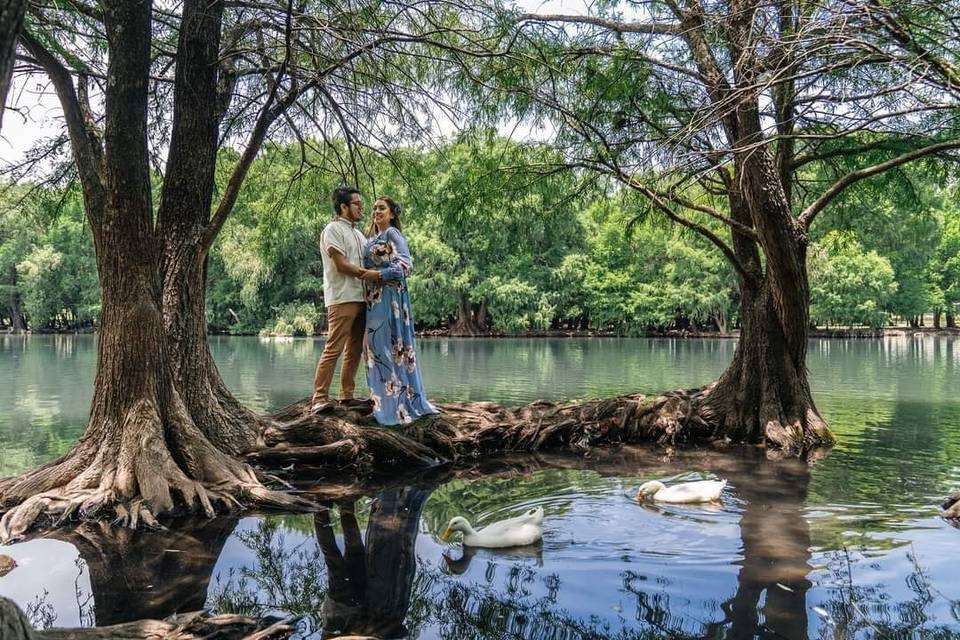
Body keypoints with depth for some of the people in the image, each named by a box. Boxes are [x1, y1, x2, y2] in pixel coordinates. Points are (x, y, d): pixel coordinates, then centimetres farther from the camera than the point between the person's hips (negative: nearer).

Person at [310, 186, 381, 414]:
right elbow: (340, 265, -13)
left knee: (355, 350, 9)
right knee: (334, 348, -12)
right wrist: (365, 273, -20)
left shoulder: (357, 233, 22)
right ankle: (319, 397, -11)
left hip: (360, 297, 9)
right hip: (342, 298, -9)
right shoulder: (333, 229, -4)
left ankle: (347, 395, 15)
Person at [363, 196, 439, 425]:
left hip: (389, 297, -8)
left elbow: (406, 264, -14)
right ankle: (383, 397, 11)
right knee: (374, 345, 6)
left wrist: (379, 274, -17)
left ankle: (396, 402, -5)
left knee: (388, 345, -9)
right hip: (374, 298, 8)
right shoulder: (372, 239, 21)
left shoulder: (392, 233, -4)